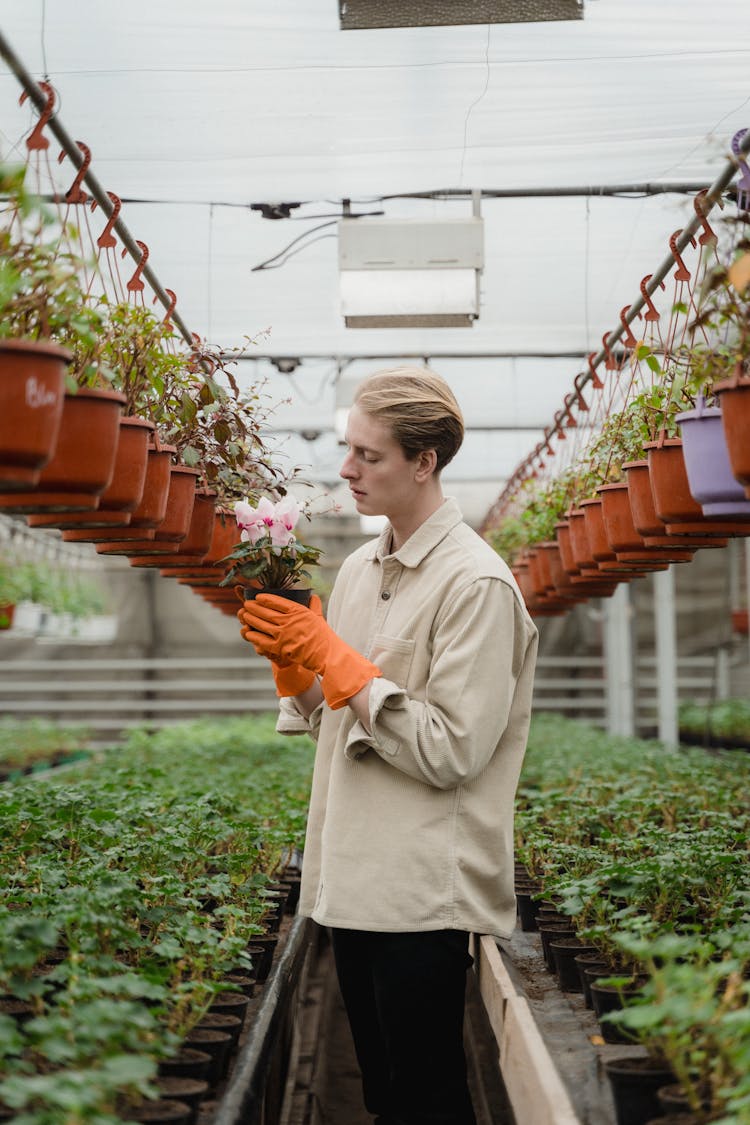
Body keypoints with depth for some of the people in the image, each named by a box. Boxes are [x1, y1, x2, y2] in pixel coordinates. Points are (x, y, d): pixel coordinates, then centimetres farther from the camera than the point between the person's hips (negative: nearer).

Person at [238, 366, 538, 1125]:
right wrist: (291, 661, -1)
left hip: (425, 893, -8)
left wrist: (336, 658, -17)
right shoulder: (358, 570, 10)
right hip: (354, 880, 8)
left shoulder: (476, 583, -15)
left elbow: (452, 752, -20)